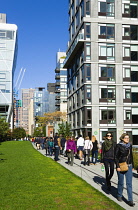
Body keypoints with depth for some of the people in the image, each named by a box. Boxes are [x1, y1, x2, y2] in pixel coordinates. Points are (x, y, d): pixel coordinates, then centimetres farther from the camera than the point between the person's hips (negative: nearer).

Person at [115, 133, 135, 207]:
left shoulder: (129, 145, 6)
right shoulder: (119, 146, -8)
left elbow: (131, 156, 15)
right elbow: (116, 157, -8)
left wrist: (132, 166, 15)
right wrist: (117, 166, -13)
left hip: (128, 166, 4)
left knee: (129, 183, 0)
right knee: (121, 182, 10)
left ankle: (130, 200, 3)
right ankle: (119, 196, 30)